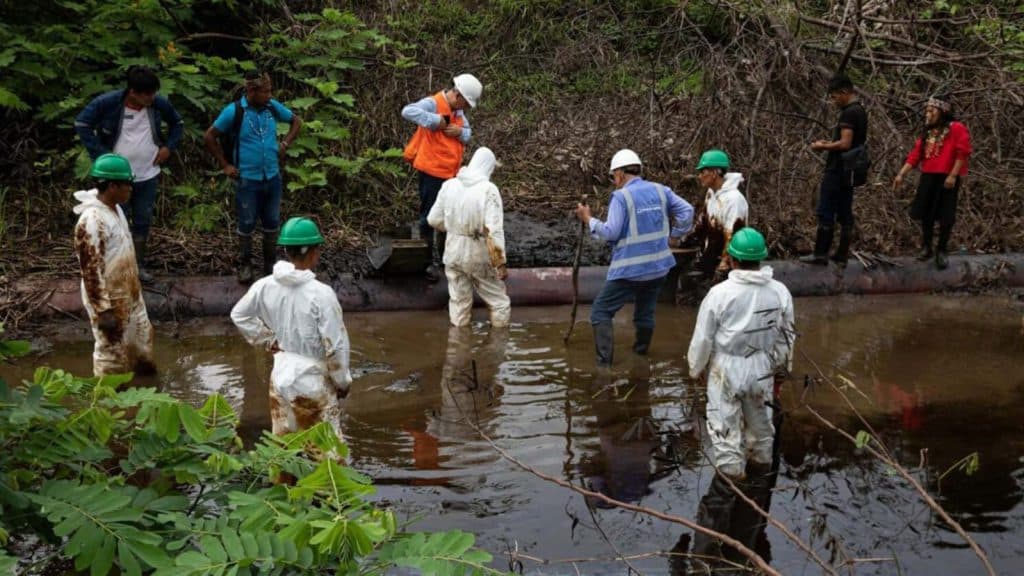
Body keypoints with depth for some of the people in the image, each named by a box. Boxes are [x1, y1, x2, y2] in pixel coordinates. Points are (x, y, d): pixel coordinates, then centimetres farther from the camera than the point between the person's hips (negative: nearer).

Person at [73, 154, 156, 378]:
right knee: (111, 352, 6)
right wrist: (103, 310, -23)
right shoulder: (92, 220, -27)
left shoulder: (115, 208, 3)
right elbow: (91, 270, -26)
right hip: (108, 299, -10)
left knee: (142, 338, 24)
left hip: (129, 293, 10)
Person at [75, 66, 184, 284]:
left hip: (148, 176, 4)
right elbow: (82, 124, -8)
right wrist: (100, 154, -13)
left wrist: (169, 146, 0)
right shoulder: (107, 103, -16)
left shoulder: (159, 103, -6)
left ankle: (139, 266, 26)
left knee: (143, 222, 12)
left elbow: (177, 123, 13)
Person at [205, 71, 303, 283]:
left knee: (272, 222, 12)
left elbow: (296, 121, 16)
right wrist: (225, 165, -4)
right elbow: (210, 137, -4)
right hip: (247, 178, -4)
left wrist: (285, 143, 4)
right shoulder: (234, 111, -13)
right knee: (247, 224, 7)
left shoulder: (273, 107, -2)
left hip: (272, 176, 4)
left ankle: (270, 262, 27)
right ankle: (245, 264, 22)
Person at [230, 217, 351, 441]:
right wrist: (343, 381, -3)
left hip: (281, 378, 6)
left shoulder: (266, 286, -6)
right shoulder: (321, 293, -23)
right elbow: (336, 345, -17)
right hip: (314, 383, -6)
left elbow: (239, 314, 11)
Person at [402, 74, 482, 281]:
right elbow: (408, 111, -33)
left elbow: (468, 132, 14)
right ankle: (430, 260, 9)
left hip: (451, 172, 9)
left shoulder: (457, 110, 9)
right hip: (432, 171, -9)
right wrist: (435, 120, -34)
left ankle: (444, 254, 34)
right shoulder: (433, 103, -17)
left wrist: (460, 132, -8)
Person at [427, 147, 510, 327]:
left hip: (453, 253, 4)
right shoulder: (488, 190, -18)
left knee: (459, 301, 18)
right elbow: (494, 231, -22)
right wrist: (500, 263, -16)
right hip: (480, 255, -4)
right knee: (498, 301, 14)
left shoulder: (449, 185, -4)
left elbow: (434, 219, 3)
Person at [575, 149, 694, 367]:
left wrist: (589, 220, -3)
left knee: (600, 312, 1)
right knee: (645, 314, 19)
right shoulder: (660, 190, 6)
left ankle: (604, 364, -7)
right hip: (658, 266, 6)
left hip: (629, 269, -6)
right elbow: (686, 211, 5)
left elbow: (611, 232, -17)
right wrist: (675, 233, 16)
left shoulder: (621, 196, -12)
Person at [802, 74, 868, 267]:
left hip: (837, 171, -10)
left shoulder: (848, 113, -16)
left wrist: (822, 147, -10)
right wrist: (829, 143, 13)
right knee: (845, 214, 10)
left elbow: (845, 144, -23)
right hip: (849, 171, 10)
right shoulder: (860, 111, 15)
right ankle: (842, 256, 13)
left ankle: (820, 254, -2)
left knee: (826, 213, -4)